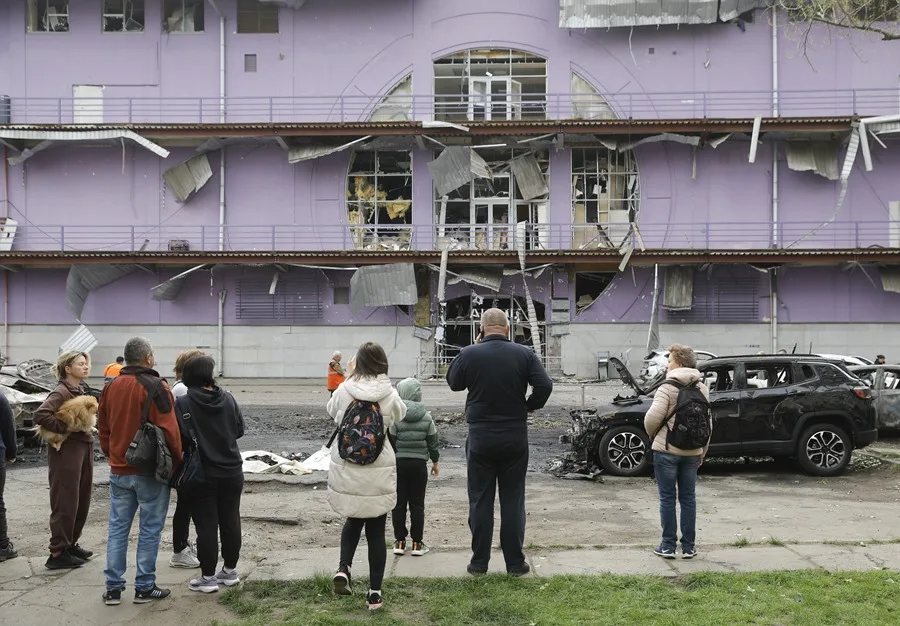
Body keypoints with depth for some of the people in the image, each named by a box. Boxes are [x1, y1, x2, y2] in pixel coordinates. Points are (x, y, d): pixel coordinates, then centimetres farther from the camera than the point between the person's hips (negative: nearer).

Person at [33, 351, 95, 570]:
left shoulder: (81, 390, 13)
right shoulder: (61, 392, -13)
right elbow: (40, 415, -26)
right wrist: (64, 428, -20)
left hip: (84, 447, 9)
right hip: (67, 451, -9)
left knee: (82, 501, 13)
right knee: (66, 503, -4)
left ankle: (71, 544, 25)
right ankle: (58, 553, 3)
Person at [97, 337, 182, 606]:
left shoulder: (111, 387, 7)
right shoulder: (155, 387, -13)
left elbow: (103, 428, 13)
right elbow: (169, 430, -14)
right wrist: (176, 463, -3)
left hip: (119, 470, 6)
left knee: (117, 528, 10)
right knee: (150, 530, 4)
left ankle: (113, 588, 12)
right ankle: (144, 588, 7)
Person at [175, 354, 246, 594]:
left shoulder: (183, 404, -15)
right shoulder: (228, 399, -3)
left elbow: (180, 439, -17)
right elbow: (240, 429, 6)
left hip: (201, 476, -4)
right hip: (231, 472, 4)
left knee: (206, 525, 2)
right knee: (231, 521, 14)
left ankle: (208, 577, 8)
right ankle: (230, 570, 24)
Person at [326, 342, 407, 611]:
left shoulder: (342, 391, -7)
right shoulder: (389, 395, -10)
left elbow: (331, 410, 15)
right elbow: (400, 414, 12)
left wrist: (349, 375, 20)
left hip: (346, 470, 1)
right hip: (378, 472, -1)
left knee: (353, 520, 25)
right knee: (376, 531, 11)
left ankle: (343, 568, 4)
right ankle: (375, 593, 14)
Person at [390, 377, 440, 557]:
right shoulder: (426, 418, -3)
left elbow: (390, 443, -7)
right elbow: (433, 442, 3)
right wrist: (435, 462, 16)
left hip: (398, 463, -1)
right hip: (419, 464, 1)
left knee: (399, 503, 8)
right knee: (417, 504, 6)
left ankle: (400, 541, 12)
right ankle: (417, 543, 8)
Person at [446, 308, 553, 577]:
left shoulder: (470, 354, -8)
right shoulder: (524, 354, -5)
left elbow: (453, 382, 8)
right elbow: (545, 385, -10)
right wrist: (529, 406, 7)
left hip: (480, 438, -1)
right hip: (515, 438, 1)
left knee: (480, 501, 8)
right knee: (513, 501, 8)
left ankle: (479, 562, 11)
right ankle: (515, 562, 10)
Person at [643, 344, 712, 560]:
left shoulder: (667, 388, -12)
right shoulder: (702, 390, 7)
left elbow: (653, 417, -19)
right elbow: (708, 423, 10)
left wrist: (652, 434, 2)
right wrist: (702, 451, 18)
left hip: (667, 450, -5)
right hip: (692, 452, 5)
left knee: (667, 498, 3)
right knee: (688, 498, 11)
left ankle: (668, 546, 5)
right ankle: (688, 546, 14)